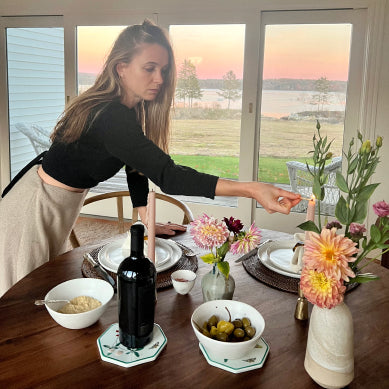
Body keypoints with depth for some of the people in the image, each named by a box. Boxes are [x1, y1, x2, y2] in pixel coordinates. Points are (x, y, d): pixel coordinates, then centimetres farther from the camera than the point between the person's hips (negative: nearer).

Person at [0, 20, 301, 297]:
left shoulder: (135, 109, -3)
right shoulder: (110, 117, -33)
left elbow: (138, 165, 3)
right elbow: (166, 174, -43)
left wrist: (147, 222, 1)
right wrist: (250, 189, -49)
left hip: (62, 207, 8)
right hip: (34, 207, -8)